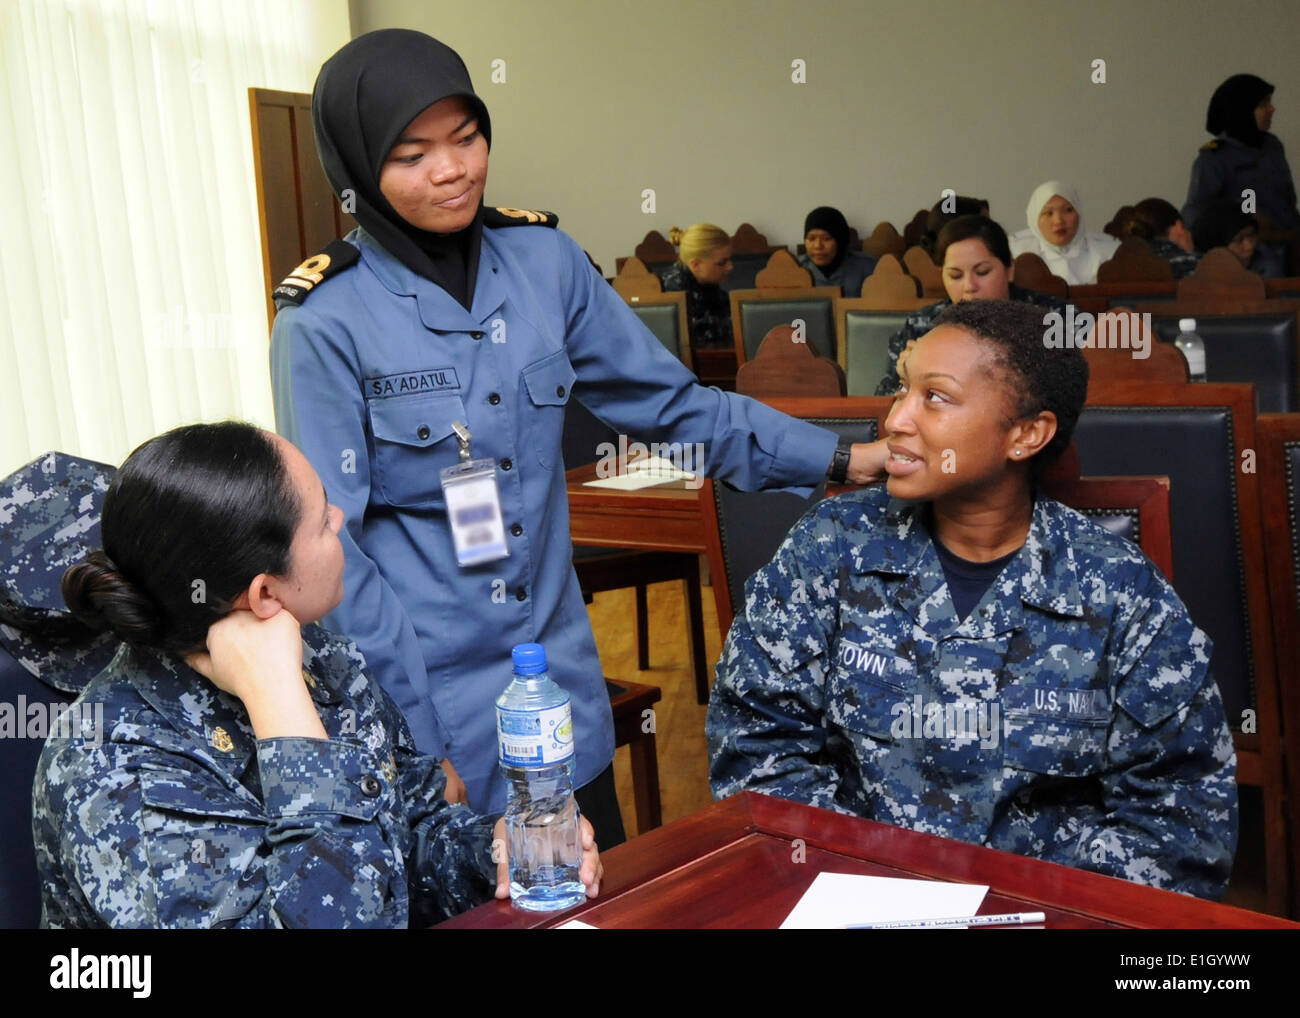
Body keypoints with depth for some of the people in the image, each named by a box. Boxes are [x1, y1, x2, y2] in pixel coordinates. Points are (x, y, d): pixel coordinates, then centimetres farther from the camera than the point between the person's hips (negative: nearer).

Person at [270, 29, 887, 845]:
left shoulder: (544, 259, 0)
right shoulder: (325, 320, -13)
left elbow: (671, 402, 7)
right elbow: (329, 547, -12)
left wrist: (841, 458, 3)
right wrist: (419, 732, -14)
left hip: (560, 684, 4)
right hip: (424, 702, -4)